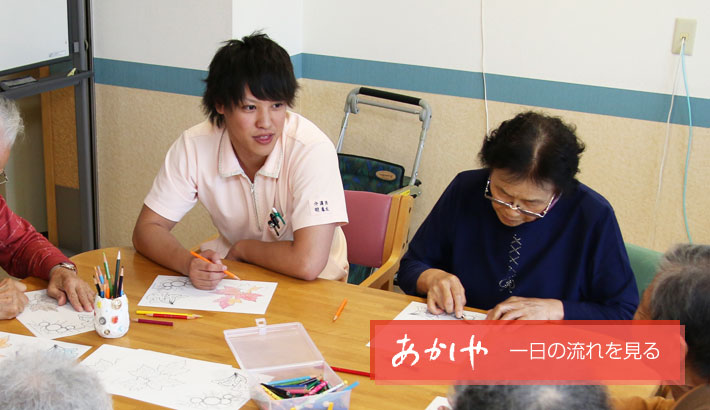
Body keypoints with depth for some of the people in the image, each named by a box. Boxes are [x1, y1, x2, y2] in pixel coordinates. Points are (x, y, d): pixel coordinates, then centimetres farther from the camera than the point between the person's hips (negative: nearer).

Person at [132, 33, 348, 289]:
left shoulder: (312, 150, -27)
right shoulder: (195, 146, -14)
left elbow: (308, 263, -33)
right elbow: (147, 229, -9)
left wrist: (241, 247, -15)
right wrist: (189, 263, -30)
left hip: (312, 286, -2)